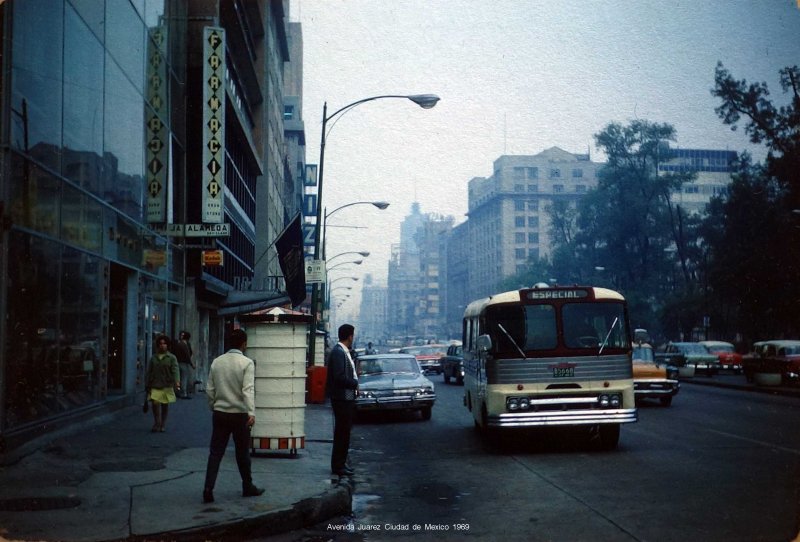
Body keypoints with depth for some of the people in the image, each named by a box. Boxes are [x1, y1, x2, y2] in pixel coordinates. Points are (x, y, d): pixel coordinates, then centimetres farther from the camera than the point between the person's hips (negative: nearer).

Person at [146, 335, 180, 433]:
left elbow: (175, 370, -13)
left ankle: (163, 425, 22)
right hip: (155, 386, 1)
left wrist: (177, 381, -29)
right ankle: (156, 423, 6)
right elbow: (149, 372, 11)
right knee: (155, 403, -12)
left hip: (167, 386, -1)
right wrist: (147, 385, 7)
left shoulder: (171, 358, 0)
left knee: (165, 405, 7)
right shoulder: (153, 358, 9)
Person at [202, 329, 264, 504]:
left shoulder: (216, 362, 5)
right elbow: (248, 389, -21)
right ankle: (248, 487, 24)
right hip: (239, 414, -3)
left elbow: (210, 389, 7)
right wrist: (252, 413, -28)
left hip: (220, 413, 3)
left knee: (215, 452, 4)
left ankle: (208, 489, -7)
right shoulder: (247, 363, -10)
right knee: (242, 453, 11)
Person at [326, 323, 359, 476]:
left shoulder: (343, 352, 14)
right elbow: (339, 377, -24)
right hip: (342, 399, -10)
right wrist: (355, 383, -13)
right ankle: (338, 466, 3)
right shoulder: (338, 352, -17)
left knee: (344, 432, 15)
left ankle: (340, 463, 23)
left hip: (347, 398, 10)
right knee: (342, 433, -4)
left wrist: (354, 382, 2)